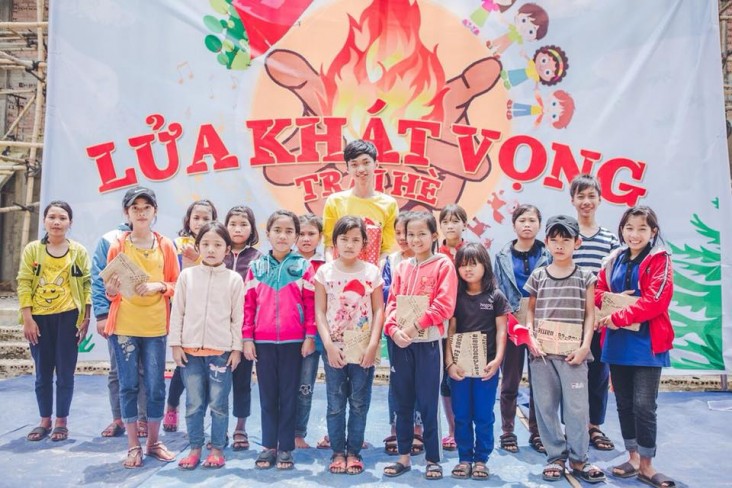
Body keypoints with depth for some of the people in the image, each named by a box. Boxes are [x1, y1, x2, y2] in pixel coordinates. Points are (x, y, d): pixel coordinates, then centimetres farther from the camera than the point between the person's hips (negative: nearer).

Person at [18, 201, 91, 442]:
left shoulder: (79, 251, 2)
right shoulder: (32, 249, 4)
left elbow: (87, 285, 1)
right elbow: (24, 284, 0)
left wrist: (86, 319, -5)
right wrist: (27, 319, -7)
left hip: (68, 316, -1)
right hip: (40, 318, 1)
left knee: (65, 371, 4)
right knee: (43, 372, 10)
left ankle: (61, 421, 16)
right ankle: (45, 420, 23)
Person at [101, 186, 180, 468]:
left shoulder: (165, 246, 3)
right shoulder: (117, 246, 2)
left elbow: (176, 284, 6)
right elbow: (110, 289, 5)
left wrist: (158, 286, -13)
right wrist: (112, 289, -17)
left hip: (155, 325, 1)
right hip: (123, 325, 0)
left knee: (155, 385, 5)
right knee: (128, 385, 5)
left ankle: (154, 441, 22)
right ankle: (133, 445, 18)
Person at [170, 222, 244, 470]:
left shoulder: (234, 279, -1)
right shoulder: (187, 275, 3)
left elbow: (238, 316, 1)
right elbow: (177, 312, 5)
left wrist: (236, 348, -2)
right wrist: (175, 344, 2)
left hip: (221, 350, -1)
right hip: (190, 349, 2)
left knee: (218, 404, 6)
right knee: (193, 404, 10)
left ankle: (217, 449, 20)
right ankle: (195, 448, 24)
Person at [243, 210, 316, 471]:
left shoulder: (303, 267, 1)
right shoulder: (256, 267, 5)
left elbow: (311, 304, -1)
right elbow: (248, 304, 5)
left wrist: (310, 336, -6)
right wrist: (247, 338, 1)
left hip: (293, 341, -2)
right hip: (263, 341, 2)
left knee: (289, 394, 8)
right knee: (268, 395, 11)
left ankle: (286, 447, 18)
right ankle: (268, 446, 22)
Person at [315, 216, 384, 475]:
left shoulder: (372, 272, 1)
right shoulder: (325, 271, 0)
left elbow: (378, 311, 0)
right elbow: (320, 312, -2)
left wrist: (373, 344, -10)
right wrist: (328, 344, -11)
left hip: (364, 349, 0)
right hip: (334, 349, 0)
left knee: (359, 403, 8)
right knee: (336, 404, 8)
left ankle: (354, 452, 20)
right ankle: (338, 452, 20)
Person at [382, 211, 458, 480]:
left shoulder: (443, 265, -4)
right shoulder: (402, 267, 11)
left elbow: (444, 306, -12)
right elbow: (392, 303, 6)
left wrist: (413, 327, -16)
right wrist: (394, 330, -11)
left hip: (427, 343, -4)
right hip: (400, 342, 5)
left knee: (427, 403, 3)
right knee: (402, 402, 12)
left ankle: (432, 459, 17)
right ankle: (404, 457, 24)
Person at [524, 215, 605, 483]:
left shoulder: (585, 277, 4)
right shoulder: (538, 276, 6)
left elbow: (589, 314, 2)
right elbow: (530, 311, 9)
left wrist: (584, 346, -7)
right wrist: (530, 338, -5)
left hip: (573, 353, -1)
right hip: (541, 352, 2)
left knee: (577, 407, 0)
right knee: (545, 406, 6)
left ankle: (578, 459, 17)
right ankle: (555, 456, 20)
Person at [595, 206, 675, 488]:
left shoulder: (659, 260, -6)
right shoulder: (614, 260, 10)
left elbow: (656, 300, -17)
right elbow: (598, 291, 13)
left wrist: (619, 317, -17)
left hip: (647, 343, -5)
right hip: (617, 342, 5)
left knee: (644, 406, -4)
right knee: (624, 403, 12)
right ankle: (633, 458, 27)